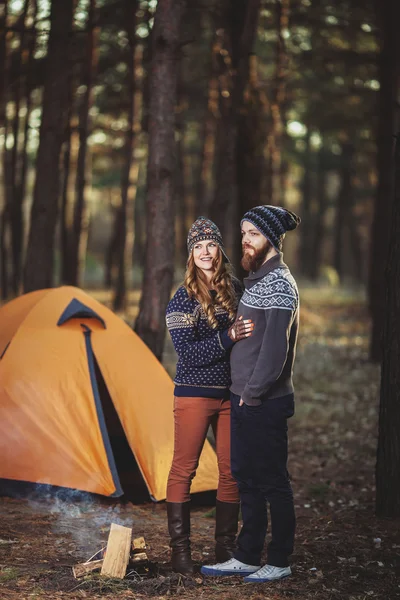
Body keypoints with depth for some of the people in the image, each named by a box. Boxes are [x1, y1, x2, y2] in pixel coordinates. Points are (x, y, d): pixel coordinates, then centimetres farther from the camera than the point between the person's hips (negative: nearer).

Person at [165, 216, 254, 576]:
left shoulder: (234, 289, 5)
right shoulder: (183, 298, -9)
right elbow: (188, 353, -16)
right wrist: (227, 337, -27)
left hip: (231, 394, 5)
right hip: (195, 394, -5)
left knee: (231, 470, 7)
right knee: (184, 470, 0)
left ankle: (226, 547, 18)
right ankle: (180, 550, 9)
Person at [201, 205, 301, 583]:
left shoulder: (280, 284, -15)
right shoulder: (255, 279, 13)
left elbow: (275, 346, -22)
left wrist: (254, 393, -19)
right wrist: (242, 393, 13)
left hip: (264, 403, -9)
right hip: (243, 399, 9)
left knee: (272, 481, 0)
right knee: (246, 478, 14)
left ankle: (279, 562, 10)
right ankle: (246, 558, 22)